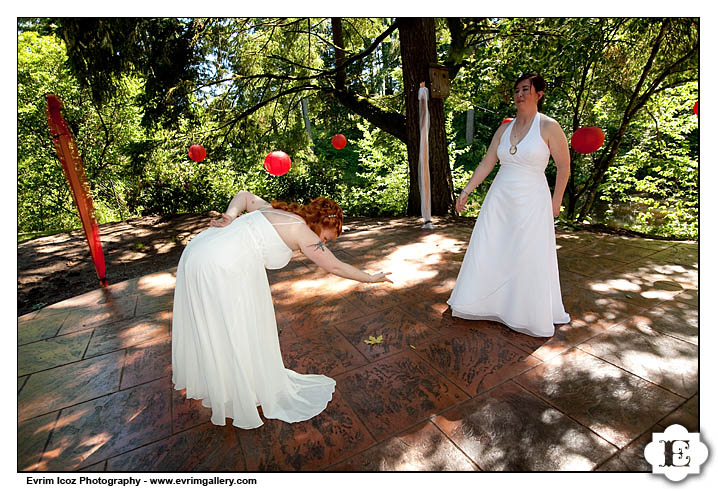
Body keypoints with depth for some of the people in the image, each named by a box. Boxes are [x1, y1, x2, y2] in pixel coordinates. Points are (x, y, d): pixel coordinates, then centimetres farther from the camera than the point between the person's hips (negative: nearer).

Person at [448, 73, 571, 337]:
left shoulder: (548, 127, -6)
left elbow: (564, 165, -1)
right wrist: (466, 192, 4)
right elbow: (486, 164, 8)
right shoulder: (504, 129, 7)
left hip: (531, 202, -4)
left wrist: (556, 201, 0)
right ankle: (481, 302, 29)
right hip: (499, 199, 5)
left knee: (530, 259, 4)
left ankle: (531, 314, 27)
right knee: (486, 251, 9)